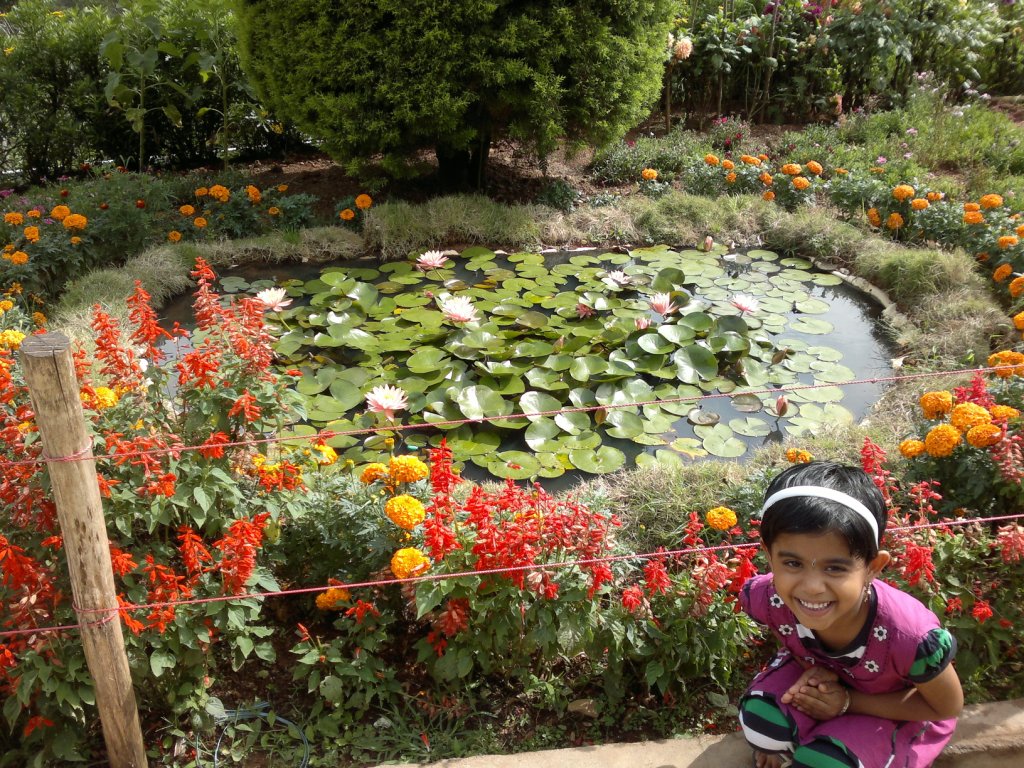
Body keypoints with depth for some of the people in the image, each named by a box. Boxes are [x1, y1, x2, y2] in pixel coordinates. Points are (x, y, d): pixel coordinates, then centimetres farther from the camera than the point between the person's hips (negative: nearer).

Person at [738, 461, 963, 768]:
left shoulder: (911, 637, -41)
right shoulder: (763, 598, -31)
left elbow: (948, 707, -17)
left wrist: (848, 702, -25)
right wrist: (811, 670, -24)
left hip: (889, 706, -2)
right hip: (818, 675, 3)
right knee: (760, 717, -27)